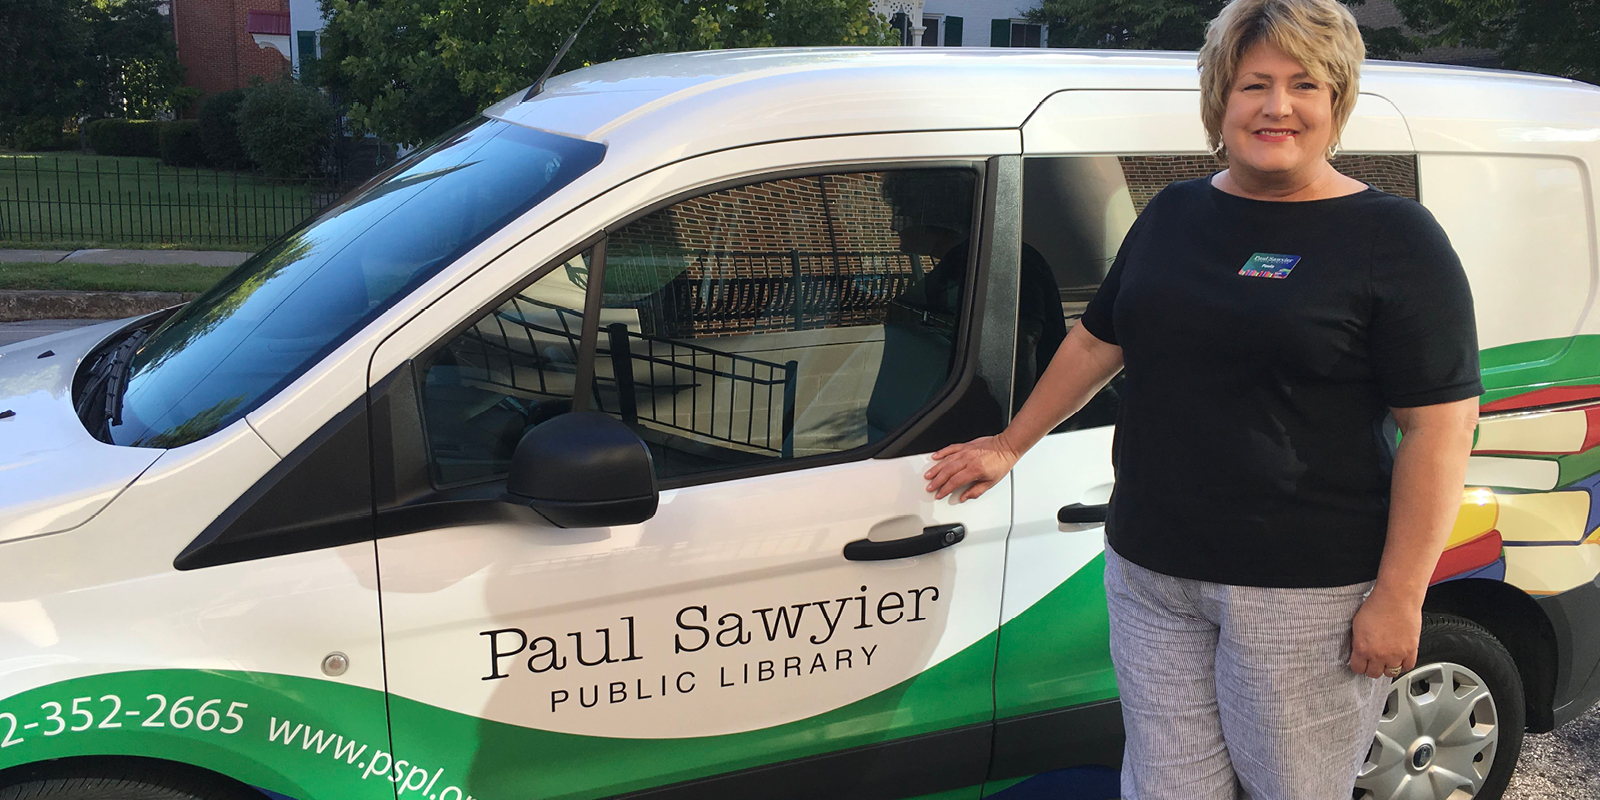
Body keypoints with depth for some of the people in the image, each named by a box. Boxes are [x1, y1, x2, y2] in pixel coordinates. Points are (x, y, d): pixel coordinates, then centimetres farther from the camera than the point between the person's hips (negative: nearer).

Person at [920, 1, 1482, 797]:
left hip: (1303, 592, -5)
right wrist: (1009, 445, 24)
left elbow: (1439, 427, -11)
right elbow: (1096, 342, 20)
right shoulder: (1172, 214, 10)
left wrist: (1398, 596, -16)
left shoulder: (1393, 238, -7)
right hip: (1149, 573, 5)